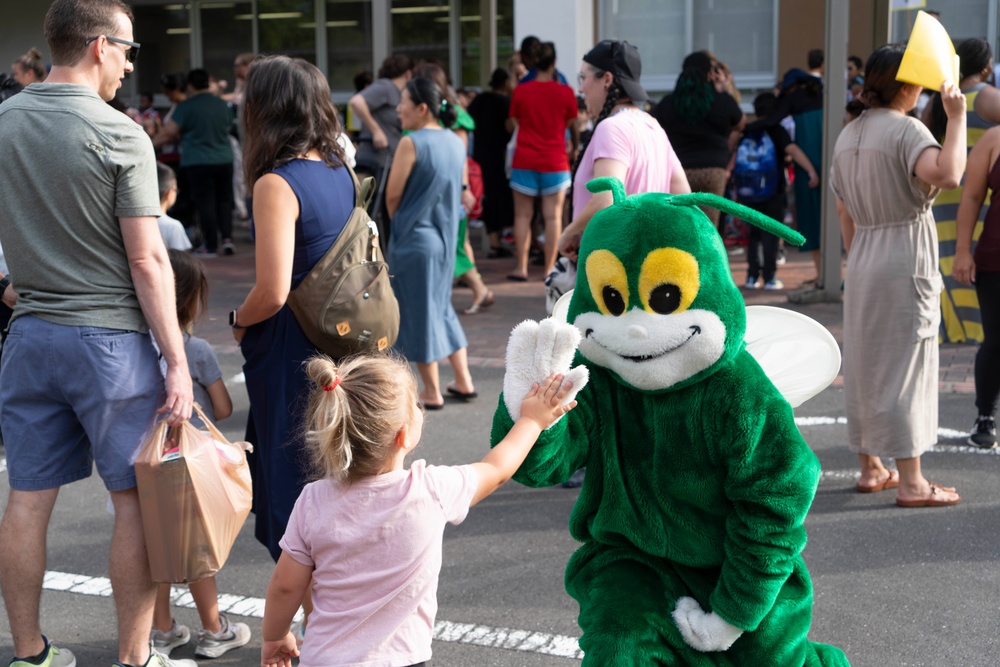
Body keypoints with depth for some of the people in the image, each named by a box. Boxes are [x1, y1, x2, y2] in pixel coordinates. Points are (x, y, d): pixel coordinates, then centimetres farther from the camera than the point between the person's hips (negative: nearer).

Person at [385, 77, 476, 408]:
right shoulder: (456, 142, 5)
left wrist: (398, 221, 7)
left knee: (418, 310, 4)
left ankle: (431, 392, 10)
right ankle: (463, 381, 20)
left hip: (414, 240, -7)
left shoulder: (411, 143, -16)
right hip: (447, 237, 7)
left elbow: (393, 195, -11)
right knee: (441, 306, 19)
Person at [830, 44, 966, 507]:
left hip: (862, 262, 8)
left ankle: (870, 468, 22)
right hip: (905, 262, -7)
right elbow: (947, 174, -34)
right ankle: (911, 482, 1)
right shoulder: (905, 129, -15)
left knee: (864, 362, 13)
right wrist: (956, 117, -25)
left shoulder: (848, 135, 10)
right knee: (904, 364, -3)